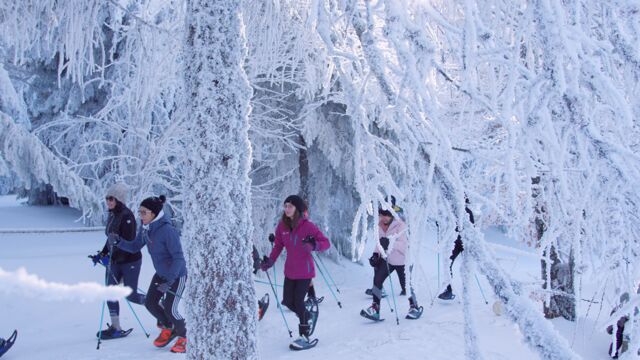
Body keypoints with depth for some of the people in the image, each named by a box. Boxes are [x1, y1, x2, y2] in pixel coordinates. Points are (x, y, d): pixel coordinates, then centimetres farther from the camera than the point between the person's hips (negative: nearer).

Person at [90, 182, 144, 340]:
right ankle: (115, 328, 12)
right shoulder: (112, 215, 6)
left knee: (130, 295, 0)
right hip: (114, 261, 8)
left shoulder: (126, 216, -20)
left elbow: (128, 243, -25)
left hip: (130, 261, -8)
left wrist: (111, 257, -29)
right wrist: (102, 254, 6)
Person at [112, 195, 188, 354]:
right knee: (150, 303, 7)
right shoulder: (146, 229, -7)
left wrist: (169, 281, -30)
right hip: (161, 273, 8)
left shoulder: (167, 230, -30)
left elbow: (178, 258, -28)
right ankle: (167, 329, 32)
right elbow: (135, 247, 4)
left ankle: (182, 336, 20)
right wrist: (117, 242, -14)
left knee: (169, 309, -7)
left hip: (177, 275, -8)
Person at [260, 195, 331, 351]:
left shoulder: (308, 226, -16)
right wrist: (270, 261, 1)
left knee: (298, 302, -6)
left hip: (305, 270, -5)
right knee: (287, 301, 10)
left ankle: (305, 337, 10)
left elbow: (326, 242, -15)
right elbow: (278, 245, 9)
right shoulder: (282, 225, -3)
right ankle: (308, 318, 38)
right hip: (290, 270, 6)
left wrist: (313, 245, -33)